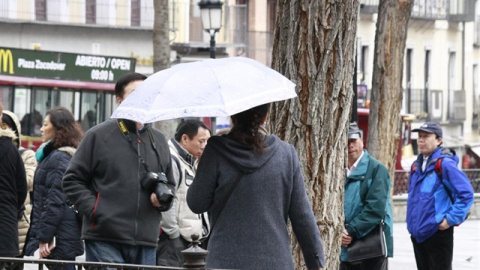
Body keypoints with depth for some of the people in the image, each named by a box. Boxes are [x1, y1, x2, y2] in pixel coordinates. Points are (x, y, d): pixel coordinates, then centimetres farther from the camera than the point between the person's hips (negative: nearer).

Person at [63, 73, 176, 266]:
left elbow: (170, 184, 28)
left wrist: (164, 199, 5)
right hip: (105, 241, -5)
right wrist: (93, 210, -10)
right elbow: (72, 180, 2)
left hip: (146, 244, 5)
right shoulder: (98, 136, 2)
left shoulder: (158, 140, 17)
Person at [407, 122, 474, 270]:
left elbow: (466, 194, -18)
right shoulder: (416, 166, 12)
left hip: (438, 233, -8)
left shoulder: (445, 164, -13)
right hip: (418, 233, 8)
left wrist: (451, 219, -18)